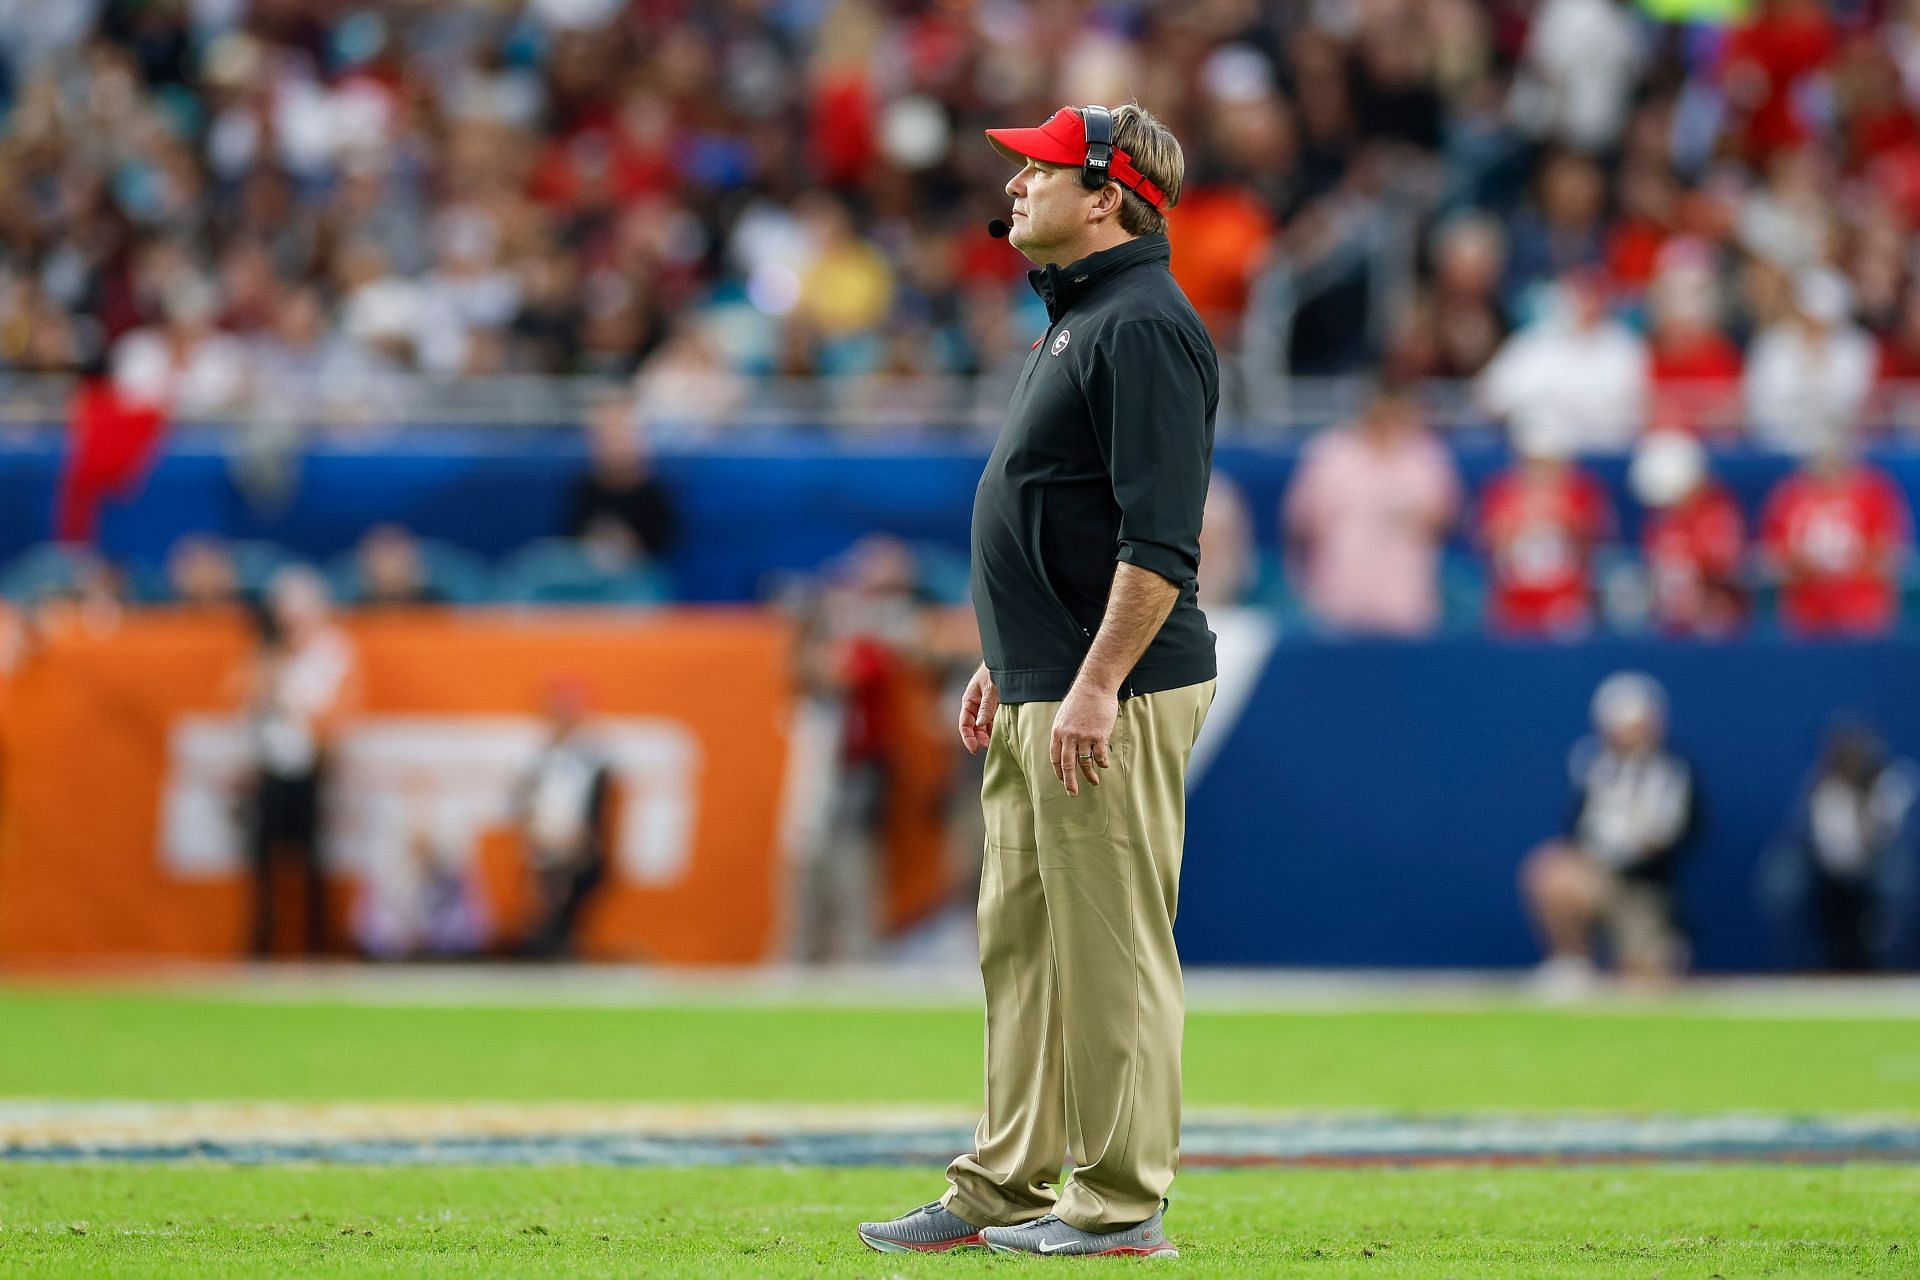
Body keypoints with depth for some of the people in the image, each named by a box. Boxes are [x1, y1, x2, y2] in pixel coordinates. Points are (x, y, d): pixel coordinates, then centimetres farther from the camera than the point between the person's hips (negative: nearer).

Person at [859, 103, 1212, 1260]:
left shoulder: (1147, 325, -15)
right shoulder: (1076, 319, 18)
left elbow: (1162, 536, -22)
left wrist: (1096, 686, -25)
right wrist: (1008, 662, 25)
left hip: (1115, 701, -11)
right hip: (1039, 697, 11)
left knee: (1111, 950, -6)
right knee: (1020, 946, 13)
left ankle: (1123, 1205, -1)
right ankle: (1004, 1192, 19)